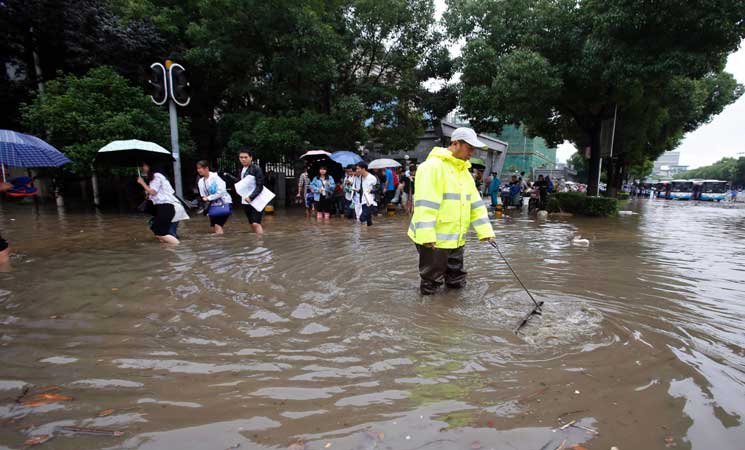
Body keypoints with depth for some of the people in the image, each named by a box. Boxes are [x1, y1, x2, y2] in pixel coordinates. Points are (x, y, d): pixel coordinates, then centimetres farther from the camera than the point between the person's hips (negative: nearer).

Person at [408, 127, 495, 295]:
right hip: (434, 240, -8)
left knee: (457, 282, 19)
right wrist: (426, 235, -26)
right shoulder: (433, 166, -14)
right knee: (431, 285, 5)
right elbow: (424, 203, -22)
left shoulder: (464, 171, 15)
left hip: (456, 239, 9)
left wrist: (486, 230, 5)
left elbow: (475, 204, 14)